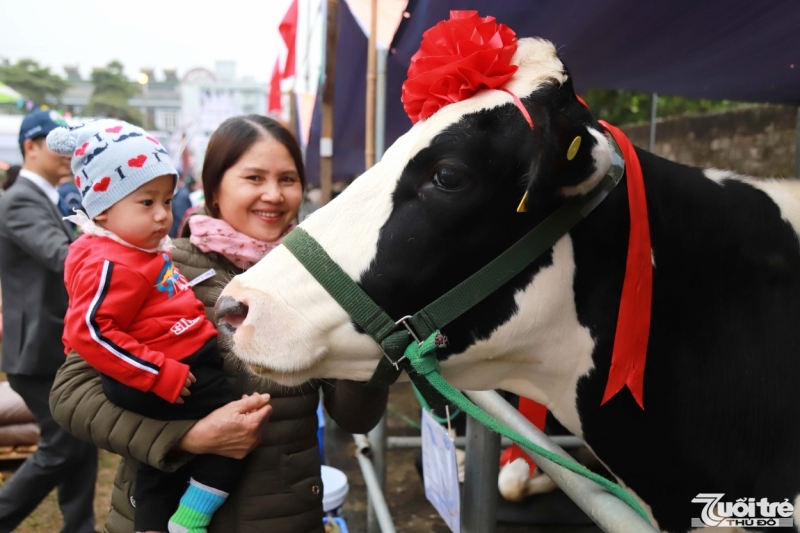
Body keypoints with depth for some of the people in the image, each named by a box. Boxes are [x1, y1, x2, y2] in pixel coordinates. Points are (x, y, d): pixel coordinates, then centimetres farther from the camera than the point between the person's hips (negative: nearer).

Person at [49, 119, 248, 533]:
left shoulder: (141, 248, 11)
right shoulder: (113, 265, -22)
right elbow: (88, 331, -28)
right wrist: (160, 374, -27)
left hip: (169, 372, 10)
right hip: (151, 384, -10)